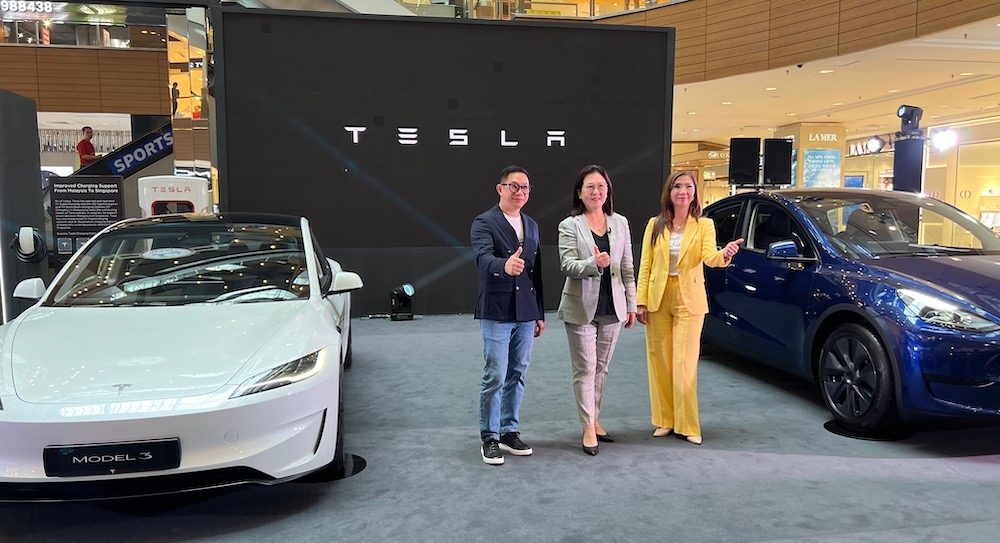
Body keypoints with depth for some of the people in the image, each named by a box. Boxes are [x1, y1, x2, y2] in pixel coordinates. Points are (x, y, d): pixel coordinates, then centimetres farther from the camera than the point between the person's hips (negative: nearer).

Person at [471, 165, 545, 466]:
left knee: (517, 376, 11)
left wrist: (540, 312, 16)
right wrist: (505, 265, -47)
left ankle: (509, 431, 24)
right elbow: (483, 257, -25)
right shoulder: (484, 223, -6)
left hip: (526, 313, 6)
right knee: (495, 377, -3)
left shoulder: (532, 226, 14)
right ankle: (489, 437, 10)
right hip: (497, 312, -6)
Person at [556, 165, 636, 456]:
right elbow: (567, 265, -14)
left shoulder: (620, 223, 6)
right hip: (581, 308, -4)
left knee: (601, 368, 13)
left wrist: (631, 304, 7)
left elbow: (627, 268, 9)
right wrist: (594, 264, -33)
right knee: (585, 369, 1)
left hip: (611, 308, 4)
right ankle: (588, 428, 9)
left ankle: (595, 420, 26)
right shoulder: (569, 225, -5)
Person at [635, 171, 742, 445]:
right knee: (660, 363, 7)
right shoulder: (655, 224, 4)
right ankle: (665, 420, 18)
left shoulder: (704, 225, -1)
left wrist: (724, 254, -39)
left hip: (689, 301, -2)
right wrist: (640, 302, -2)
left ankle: (687, 425, 8)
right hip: (658, 299, 2)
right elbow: (645, 265, 3)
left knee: (685, 364, -2)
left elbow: (710, 258, -16)